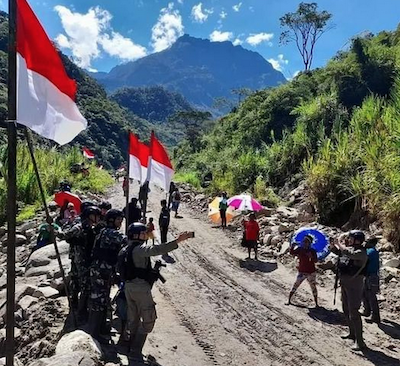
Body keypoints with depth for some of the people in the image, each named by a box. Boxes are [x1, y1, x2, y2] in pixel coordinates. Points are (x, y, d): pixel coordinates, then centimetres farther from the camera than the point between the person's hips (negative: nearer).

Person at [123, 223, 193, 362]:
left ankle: (133, 348, 27)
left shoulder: (127, 249, 13)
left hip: (128, 286, 9)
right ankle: (135, 352, 1)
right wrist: (177, 241, -43)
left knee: (133, 319, 18)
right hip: (141, 286, -9)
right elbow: (156, 249, -34)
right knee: (148, 320, 1)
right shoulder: (140, 248, -16)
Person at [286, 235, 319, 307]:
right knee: (295, 286, -2)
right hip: (302, 272, 1)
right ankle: (289, 300, 7)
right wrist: (293, 246, -30)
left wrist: (311, 257, -30)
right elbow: (292, 253, -14)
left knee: (313, 287, 5)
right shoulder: (299, 249, -1)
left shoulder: (312, 251, -3)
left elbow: (315, 261, -11)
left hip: (311, 272, 0)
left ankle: (316, 303, 17)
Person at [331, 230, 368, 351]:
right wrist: (333, 246, 1)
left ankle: (359, 341, -3)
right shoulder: (350, 249, 6)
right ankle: (352, 333, 37)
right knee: (346, 310, 20)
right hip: (344, 284, 9)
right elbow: (338, 252, 21)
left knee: (353, 313, -10)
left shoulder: (361, 252, -19)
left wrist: (339, 244, -24)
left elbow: (349, 253, -38)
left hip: (354, 285, -9)